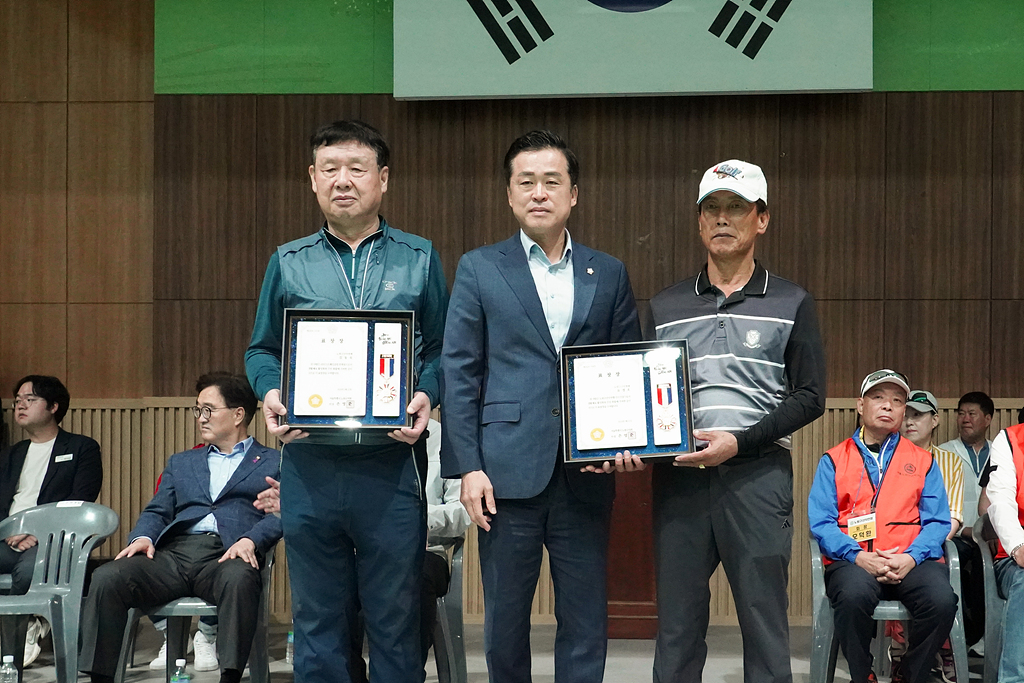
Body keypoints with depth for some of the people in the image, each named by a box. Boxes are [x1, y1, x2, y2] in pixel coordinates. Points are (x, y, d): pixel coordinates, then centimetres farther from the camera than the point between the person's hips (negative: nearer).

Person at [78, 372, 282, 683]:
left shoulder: (273, 462, 17)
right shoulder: (181, 462, 32)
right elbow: (157, 511, 22)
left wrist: (249, 540, -19)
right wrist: (143, 537, -2)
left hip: (225, 556, -4)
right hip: (173, 553, 4)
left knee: (239, 579, -41)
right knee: (106, 578, -24)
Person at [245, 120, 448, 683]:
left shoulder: (419, 260, 8)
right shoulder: (288, 263, 11)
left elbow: (442, 350, 8)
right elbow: (262, 350, 14)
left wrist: (426, 396, -11)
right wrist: (271, 394, -6)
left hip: (392, 464, -1)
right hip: (310, 463, 1)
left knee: (395, 618, 3)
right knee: (317, 617, 8)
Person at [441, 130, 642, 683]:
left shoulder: (609, 275, 12)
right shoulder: (478, 269, 6)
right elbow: (458, 373, 2)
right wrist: (466, 467, -6)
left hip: (585, 476, 2)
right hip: (508, 473, -1)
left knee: (585, 624, 4)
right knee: (505, 622, 5)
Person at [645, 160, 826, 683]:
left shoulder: (791, 304, 8)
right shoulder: (665, 307, 16)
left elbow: (809, 397, 1)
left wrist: (739, 442, -12)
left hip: (757, 473, -2)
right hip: (679, 476, 2)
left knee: (765, 624, -3)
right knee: (677, 626, 4)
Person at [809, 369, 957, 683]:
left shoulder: (923, 461, 19)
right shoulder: (834, 460, 14)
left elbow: (937, 521, 9)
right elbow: (821, 522, 3)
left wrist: (912, 557, -11)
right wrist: (858, 556, -14)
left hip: (910, 561, 2)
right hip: (853, 561, -2)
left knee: (942, 599, -31)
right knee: (854, 595, -37)